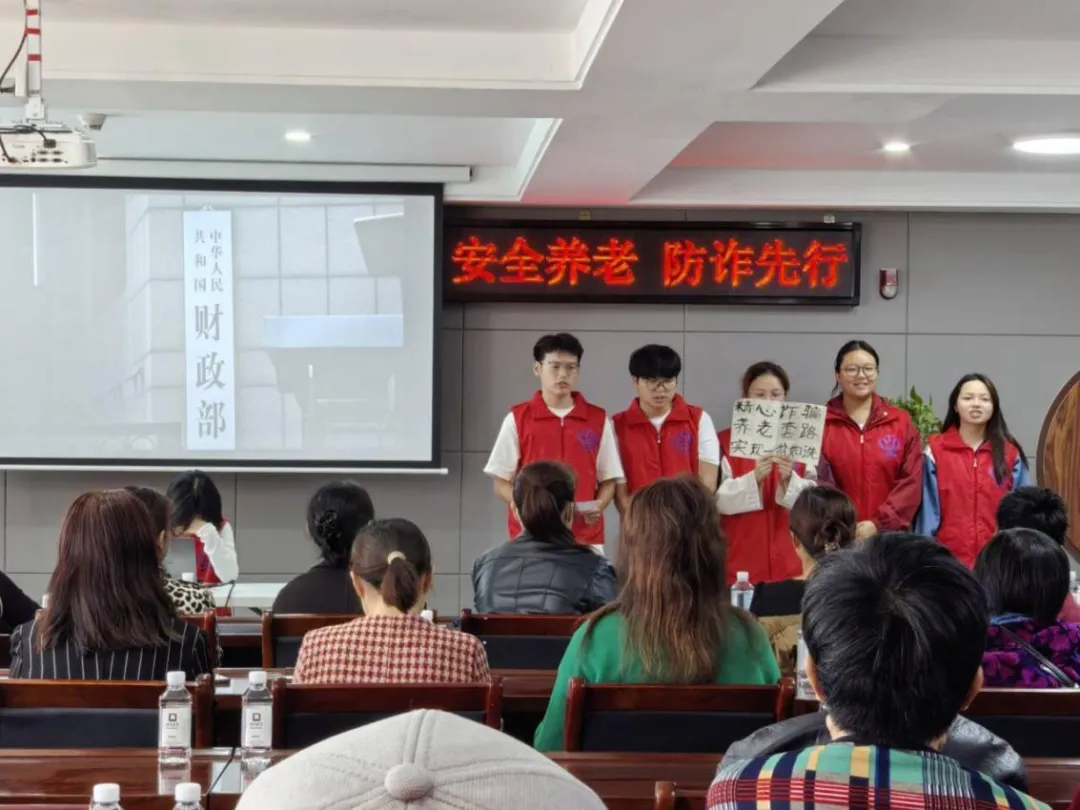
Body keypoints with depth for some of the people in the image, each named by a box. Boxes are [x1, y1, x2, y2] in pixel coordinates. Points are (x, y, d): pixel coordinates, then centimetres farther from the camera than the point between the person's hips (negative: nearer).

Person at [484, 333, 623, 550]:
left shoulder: (598, 420, 7)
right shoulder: (517, 418, 2)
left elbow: (608, 479, 11)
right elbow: (501, 483, 3)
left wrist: (597, 508, -9)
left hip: (585, 539, 1)